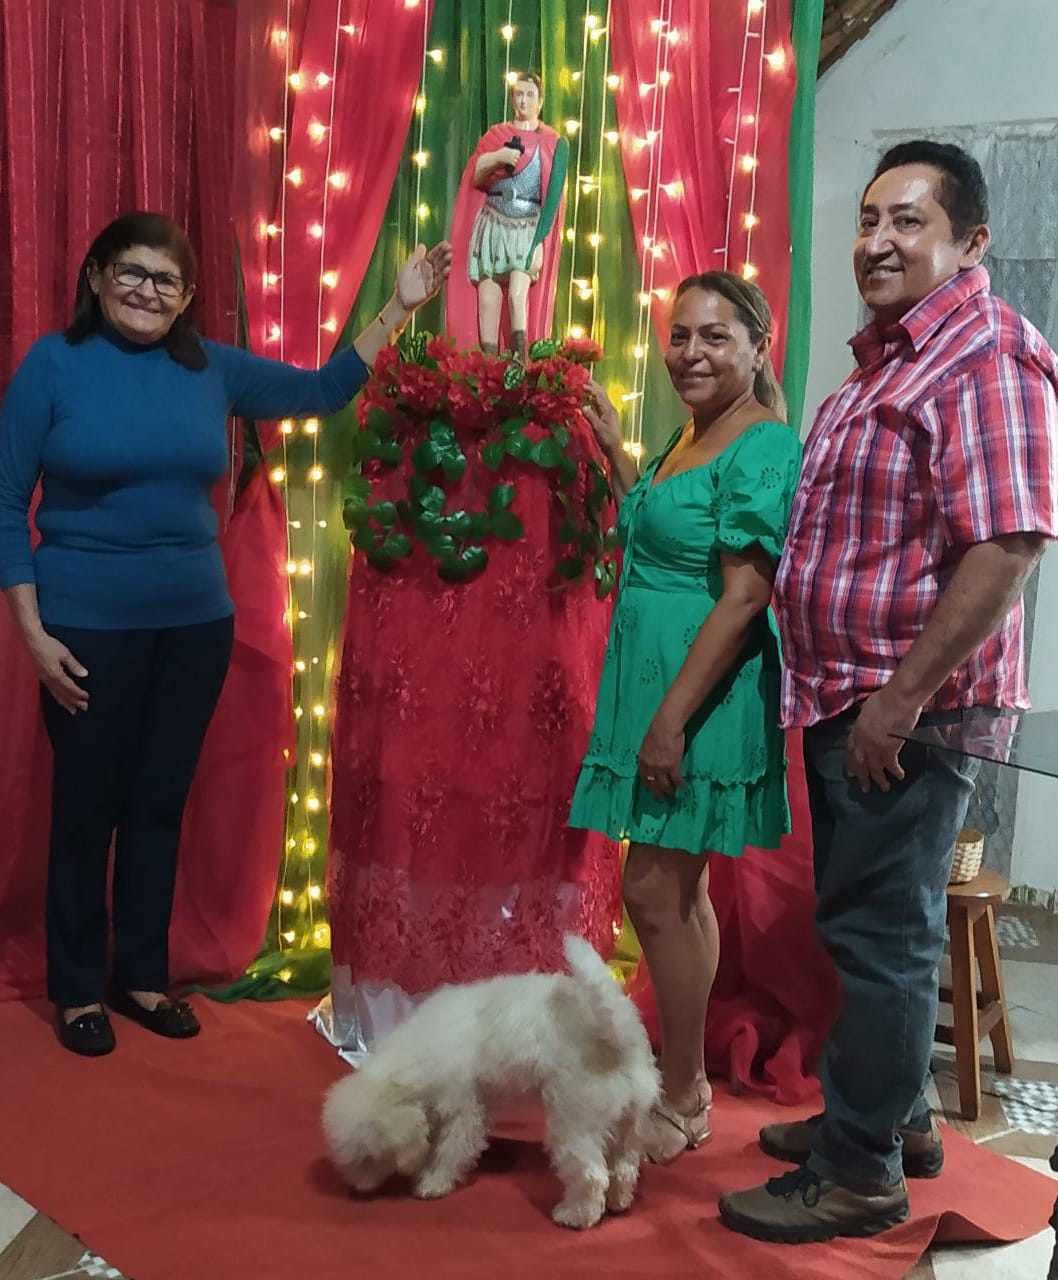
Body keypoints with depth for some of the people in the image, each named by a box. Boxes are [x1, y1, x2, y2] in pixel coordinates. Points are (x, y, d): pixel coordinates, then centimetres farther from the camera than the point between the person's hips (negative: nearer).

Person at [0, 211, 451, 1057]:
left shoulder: (212, 370, 4)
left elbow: (322, 391, 14)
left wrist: (401, 307, 6)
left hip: (197, 624, 4)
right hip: (89, 628, -4)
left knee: (161, 803, 13)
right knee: (87, 805, 7)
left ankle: (142, 976, 28)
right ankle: (77, 989, 24)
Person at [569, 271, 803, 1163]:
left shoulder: (764, 448, -16)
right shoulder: (694, 436, 13)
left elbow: (744, 595, -21)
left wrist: (673, 717, -23)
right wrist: (615, 450, 19)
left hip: (705, 692, -9)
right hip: (655, 682, 10)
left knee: (657, 894, -3)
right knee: (678, 892, 16)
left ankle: (681, 1104, 13)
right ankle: (687, 1084, 30)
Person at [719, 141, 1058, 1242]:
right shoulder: (884, 358, 16)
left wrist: (901, 698, -24)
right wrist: (841, 695, 16)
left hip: (906, 707, -9)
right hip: (844, 696, 10)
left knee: (880, 934, 0)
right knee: (873, 925, 18)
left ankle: (860, 1174, 14)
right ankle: (892, 1117, 34)